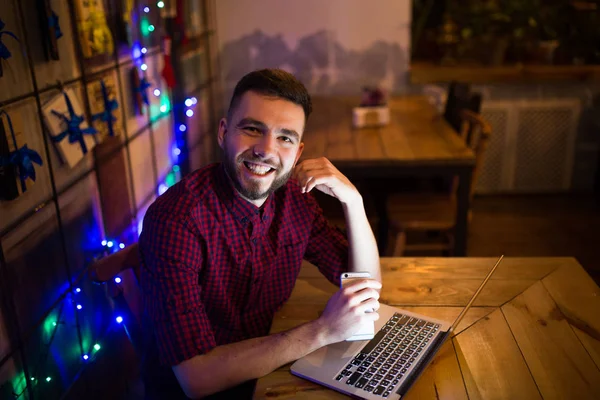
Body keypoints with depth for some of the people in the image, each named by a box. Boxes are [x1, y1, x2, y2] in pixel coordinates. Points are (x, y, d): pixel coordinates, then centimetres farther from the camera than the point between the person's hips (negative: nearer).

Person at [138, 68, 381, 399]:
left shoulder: (293, 196, -6)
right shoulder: (175, 219, -25)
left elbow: (368, 286, -2)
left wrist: (352, 200, -16)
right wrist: (322, 331, -30)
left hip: (266, 369, 6)